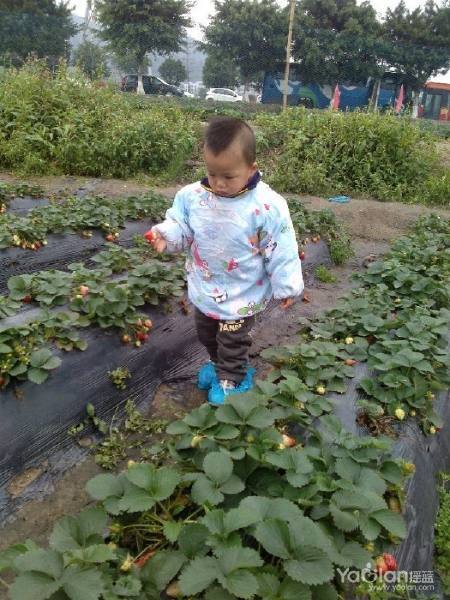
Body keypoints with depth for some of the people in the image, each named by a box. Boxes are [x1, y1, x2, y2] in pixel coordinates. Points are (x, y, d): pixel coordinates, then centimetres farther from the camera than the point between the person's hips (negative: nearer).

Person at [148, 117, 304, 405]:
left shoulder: (268, 206, -26)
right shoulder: (192, 196, -14)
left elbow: (281, 250, -18)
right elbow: (180, 226, -2)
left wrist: (287, 285, -12)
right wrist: (166, 235, -24)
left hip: (242, 295, -5)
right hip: (204, 289, 6)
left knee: (233, 342, 16)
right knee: (207, 335, 29)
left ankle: (231, 380, 42)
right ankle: (219, 364, 57)